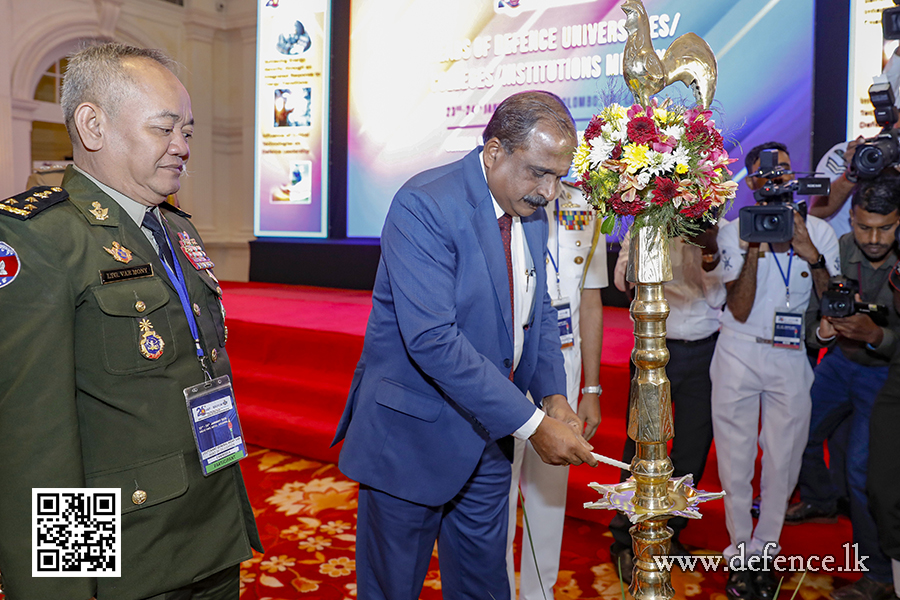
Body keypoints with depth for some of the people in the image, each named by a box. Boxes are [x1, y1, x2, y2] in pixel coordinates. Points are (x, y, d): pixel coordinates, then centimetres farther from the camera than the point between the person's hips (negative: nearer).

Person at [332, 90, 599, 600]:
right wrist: (531, 423, -27)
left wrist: (553, 395, -5)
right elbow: (432, 339, -30)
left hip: (487, 435, 7)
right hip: (414, 435, -6)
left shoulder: (532, 214, 3)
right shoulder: (424, 206, -22)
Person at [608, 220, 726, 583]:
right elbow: (623, 280, -9)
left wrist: (711, 254, -16)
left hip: (705, 350, 2)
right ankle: (625, 540, 18)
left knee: (693, 447, 8)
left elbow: (716, 295, -2)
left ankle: (669, 532, 28)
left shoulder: (720, 232, 2)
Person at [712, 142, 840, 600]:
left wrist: (812, 256, -13)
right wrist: (753, 253, -20)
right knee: (735, 460, 4)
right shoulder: (734, 232, -1)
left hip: (791, 360, 2)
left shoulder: (819, 232, 6)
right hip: (739, 356, -1)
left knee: (783, 462, 6)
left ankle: (763, 552, 24)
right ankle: (740, 554, 20)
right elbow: (740, 310, -9)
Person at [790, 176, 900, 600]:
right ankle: (819, 502, 46)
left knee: (863, 469, -10)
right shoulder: (836, 251, -14)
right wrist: (821, 330, -29)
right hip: (840, 362, 5)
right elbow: (810, 316, -8)